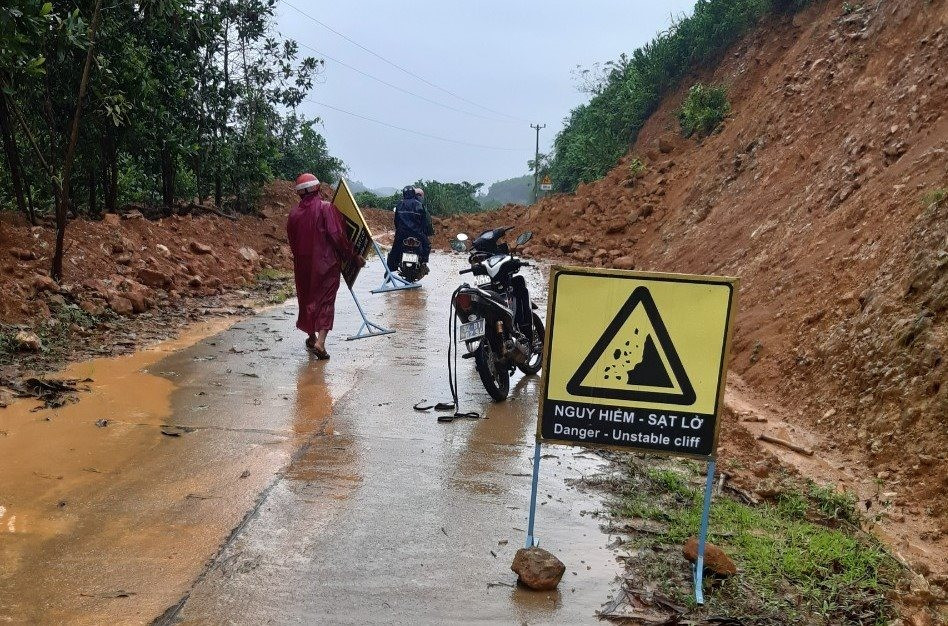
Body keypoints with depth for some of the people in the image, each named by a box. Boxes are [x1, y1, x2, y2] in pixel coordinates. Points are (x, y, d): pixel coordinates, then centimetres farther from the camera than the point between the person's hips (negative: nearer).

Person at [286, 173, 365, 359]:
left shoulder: (294, 213, 3)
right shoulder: (327, 208, -11)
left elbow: (292, 241, 11)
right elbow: (338, 237, -16)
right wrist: (353, 256, -8)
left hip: (302, 265, 4)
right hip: (327, 263, -4)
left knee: (307, 299, 19)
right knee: (326, 301, 0)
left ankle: (311, 337, 33)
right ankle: (320, 342, -13)